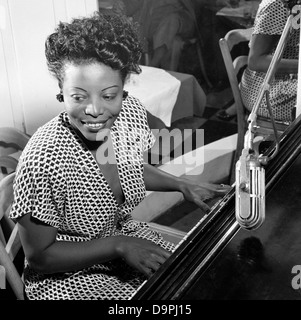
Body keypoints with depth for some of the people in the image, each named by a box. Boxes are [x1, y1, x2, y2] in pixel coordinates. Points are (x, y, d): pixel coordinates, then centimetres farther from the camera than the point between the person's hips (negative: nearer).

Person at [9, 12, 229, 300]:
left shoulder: (131, 112, -13)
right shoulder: (43, 160, -31)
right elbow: (39, 256, -19)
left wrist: (182, 185, -2)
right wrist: (119, 246, -24)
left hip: (125, 235, 6)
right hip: (65, 276, -5)